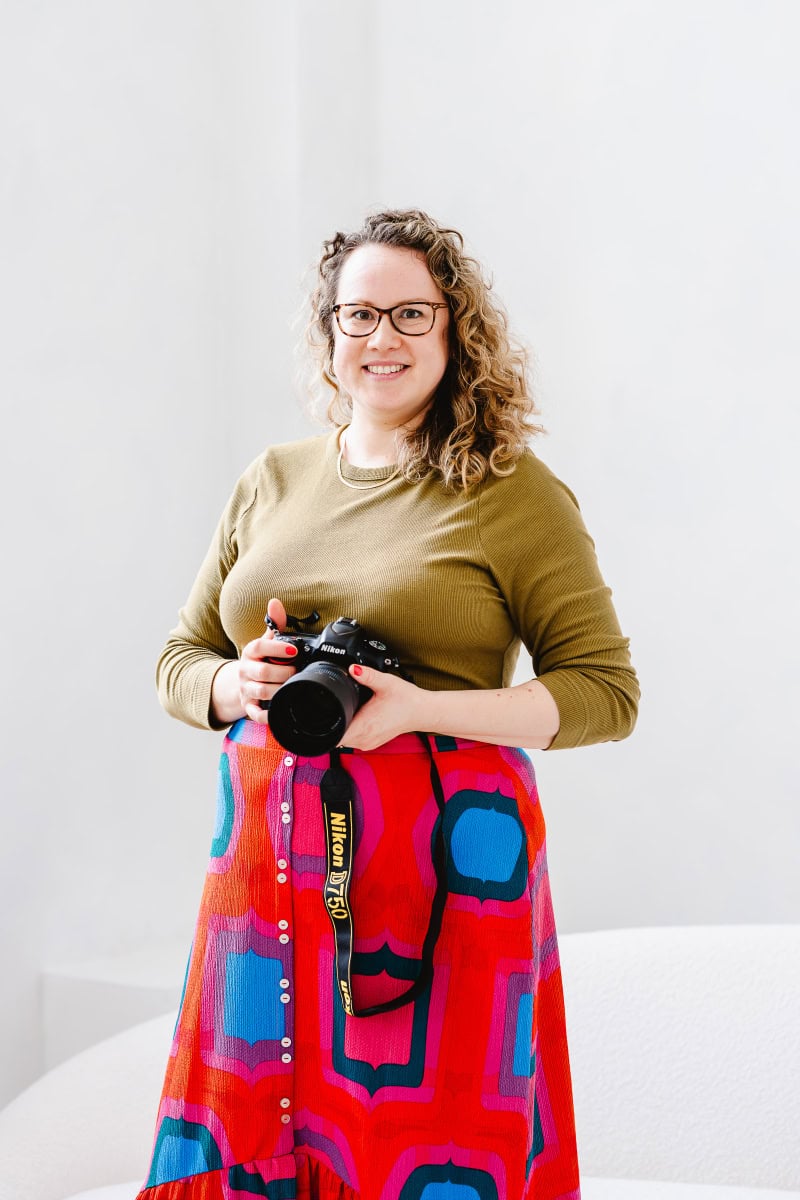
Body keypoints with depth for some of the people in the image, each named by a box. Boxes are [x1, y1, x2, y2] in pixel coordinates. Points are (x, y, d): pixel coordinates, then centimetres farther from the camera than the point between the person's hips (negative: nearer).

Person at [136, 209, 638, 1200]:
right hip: (270, 857, 4)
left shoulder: (515, 493, -1)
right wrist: (239, 684, -5)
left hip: (445, 864, -4)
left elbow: (607, 691, -4)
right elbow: (178, 659, 19)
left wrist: (419, 709, -15)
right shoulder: (271, 481, 14)